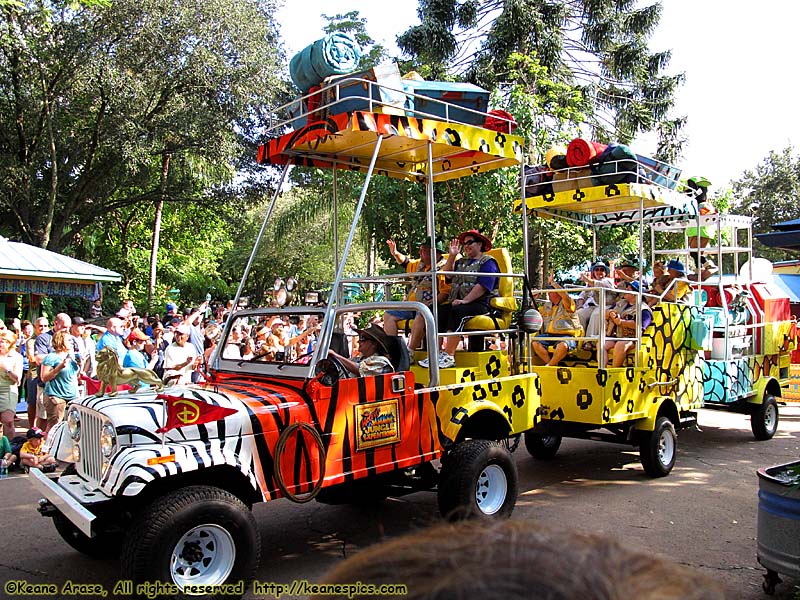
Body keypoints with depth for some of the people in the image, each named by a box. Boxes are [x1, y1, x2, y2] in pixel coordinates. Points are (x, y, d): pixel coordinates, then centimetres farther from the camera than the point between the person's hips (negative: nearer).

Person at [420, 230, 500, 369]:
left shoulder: (488, 262, 4)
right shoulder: (461, 262, 28)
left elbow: (483, 286, -11)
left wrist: (465, 301, -21)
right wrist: (452, 256, 8)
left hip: (479, 304, -7)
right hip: (457, 303, 7)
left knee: (456, 311, -35)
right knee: (438, 311, -21)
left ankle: (449, 356, -38)